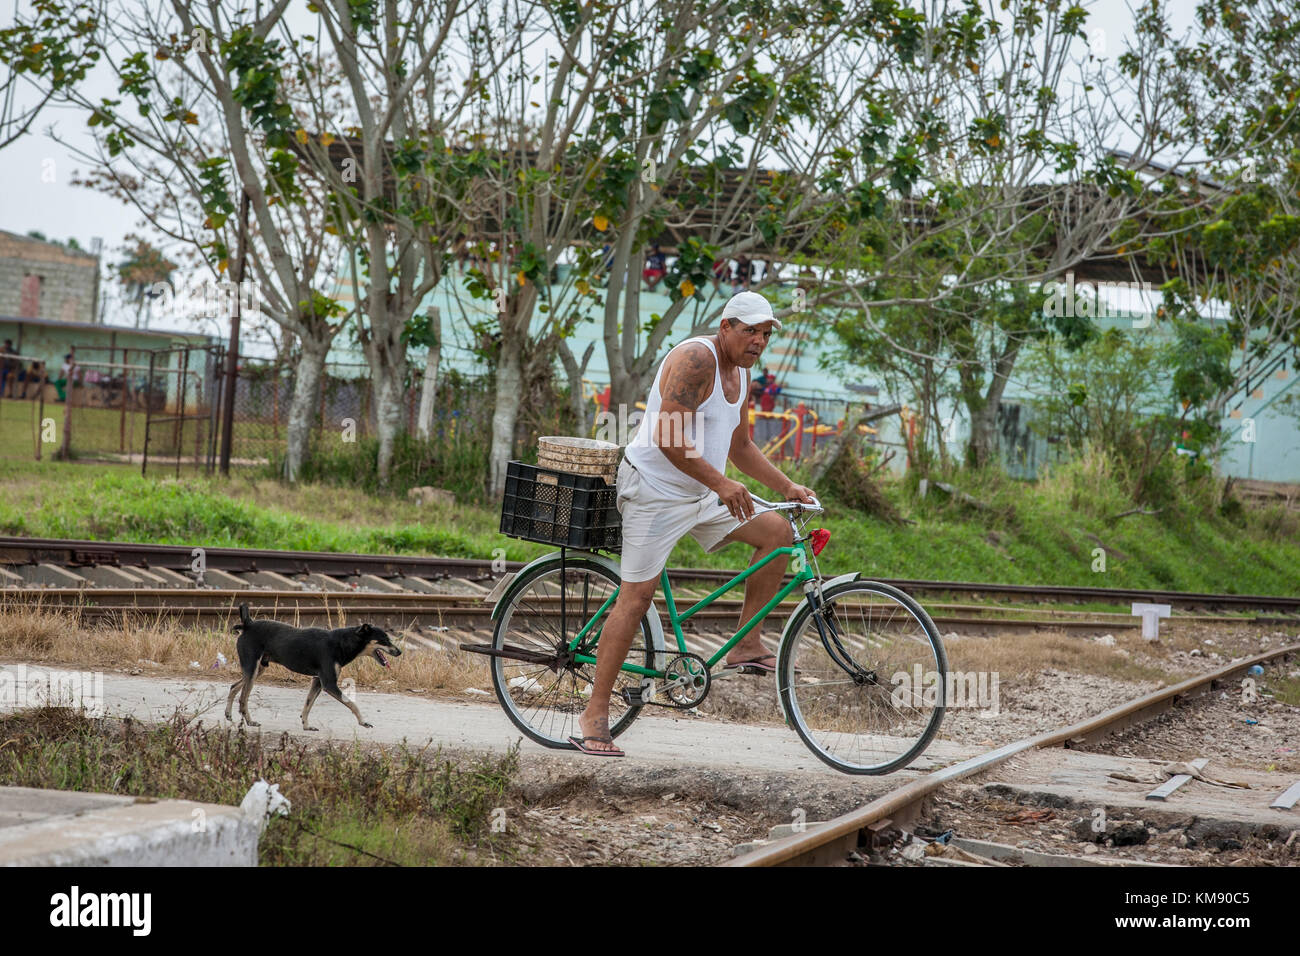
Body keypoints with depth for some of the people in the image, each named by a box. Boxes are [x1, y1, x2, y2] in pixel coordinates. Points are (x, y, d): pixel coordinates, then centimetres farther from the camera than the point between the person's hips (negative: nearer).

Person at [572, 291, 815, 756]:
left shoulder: (740, 373, 12)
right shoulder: (695, 359, -18)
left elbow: (740, 446, 23)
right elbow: (669, 440, -27)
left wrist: (786, 487, 14)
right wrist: (720, 484, -30)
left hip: (702, 493, 9)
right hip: (655, 492, -9)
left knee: (777, 530, -4)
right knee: (636, 596, -10)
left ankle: (746, 647, 2)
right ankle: (595, 715, -6)